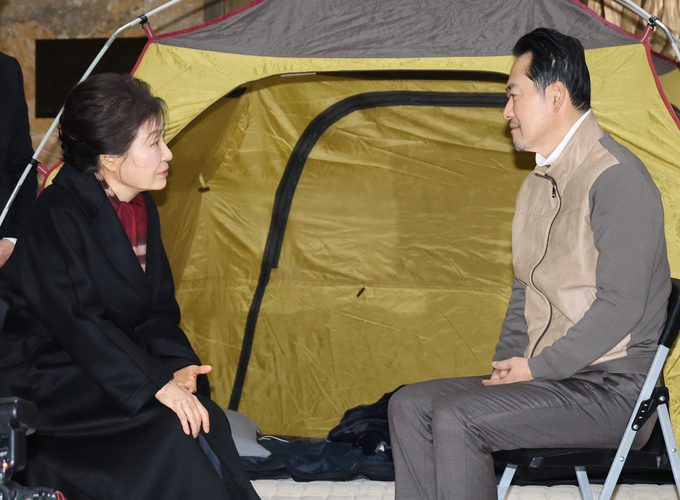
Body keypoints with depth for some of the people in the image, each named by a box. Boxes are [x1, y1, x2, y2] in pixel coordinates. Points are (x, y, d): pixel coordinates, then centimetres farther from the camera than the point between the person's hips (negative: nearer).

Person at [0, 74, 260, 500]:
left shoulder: (142, 208, 6)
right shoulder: (59, 216, -18)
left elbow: (159, 309, 11)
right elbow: (76, 321, -22)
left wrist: (176, 366, -9)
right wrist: (155, 385, -26)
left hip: (109, 367, 8)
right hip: (45, 380, -8)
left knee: (200, 416, -17)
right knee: (171, 430, -25)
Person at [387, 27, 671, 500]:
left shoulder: (616, 178, -16)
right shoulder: (537, 184, 15)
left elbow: (620, 306, -21)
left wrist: (535, 369, -16)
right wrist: (506, 366, 5)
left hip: (611, 390, -9)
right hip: (547, 377, 9)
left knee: (457, 418, -26)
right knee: (410, 405, -3)